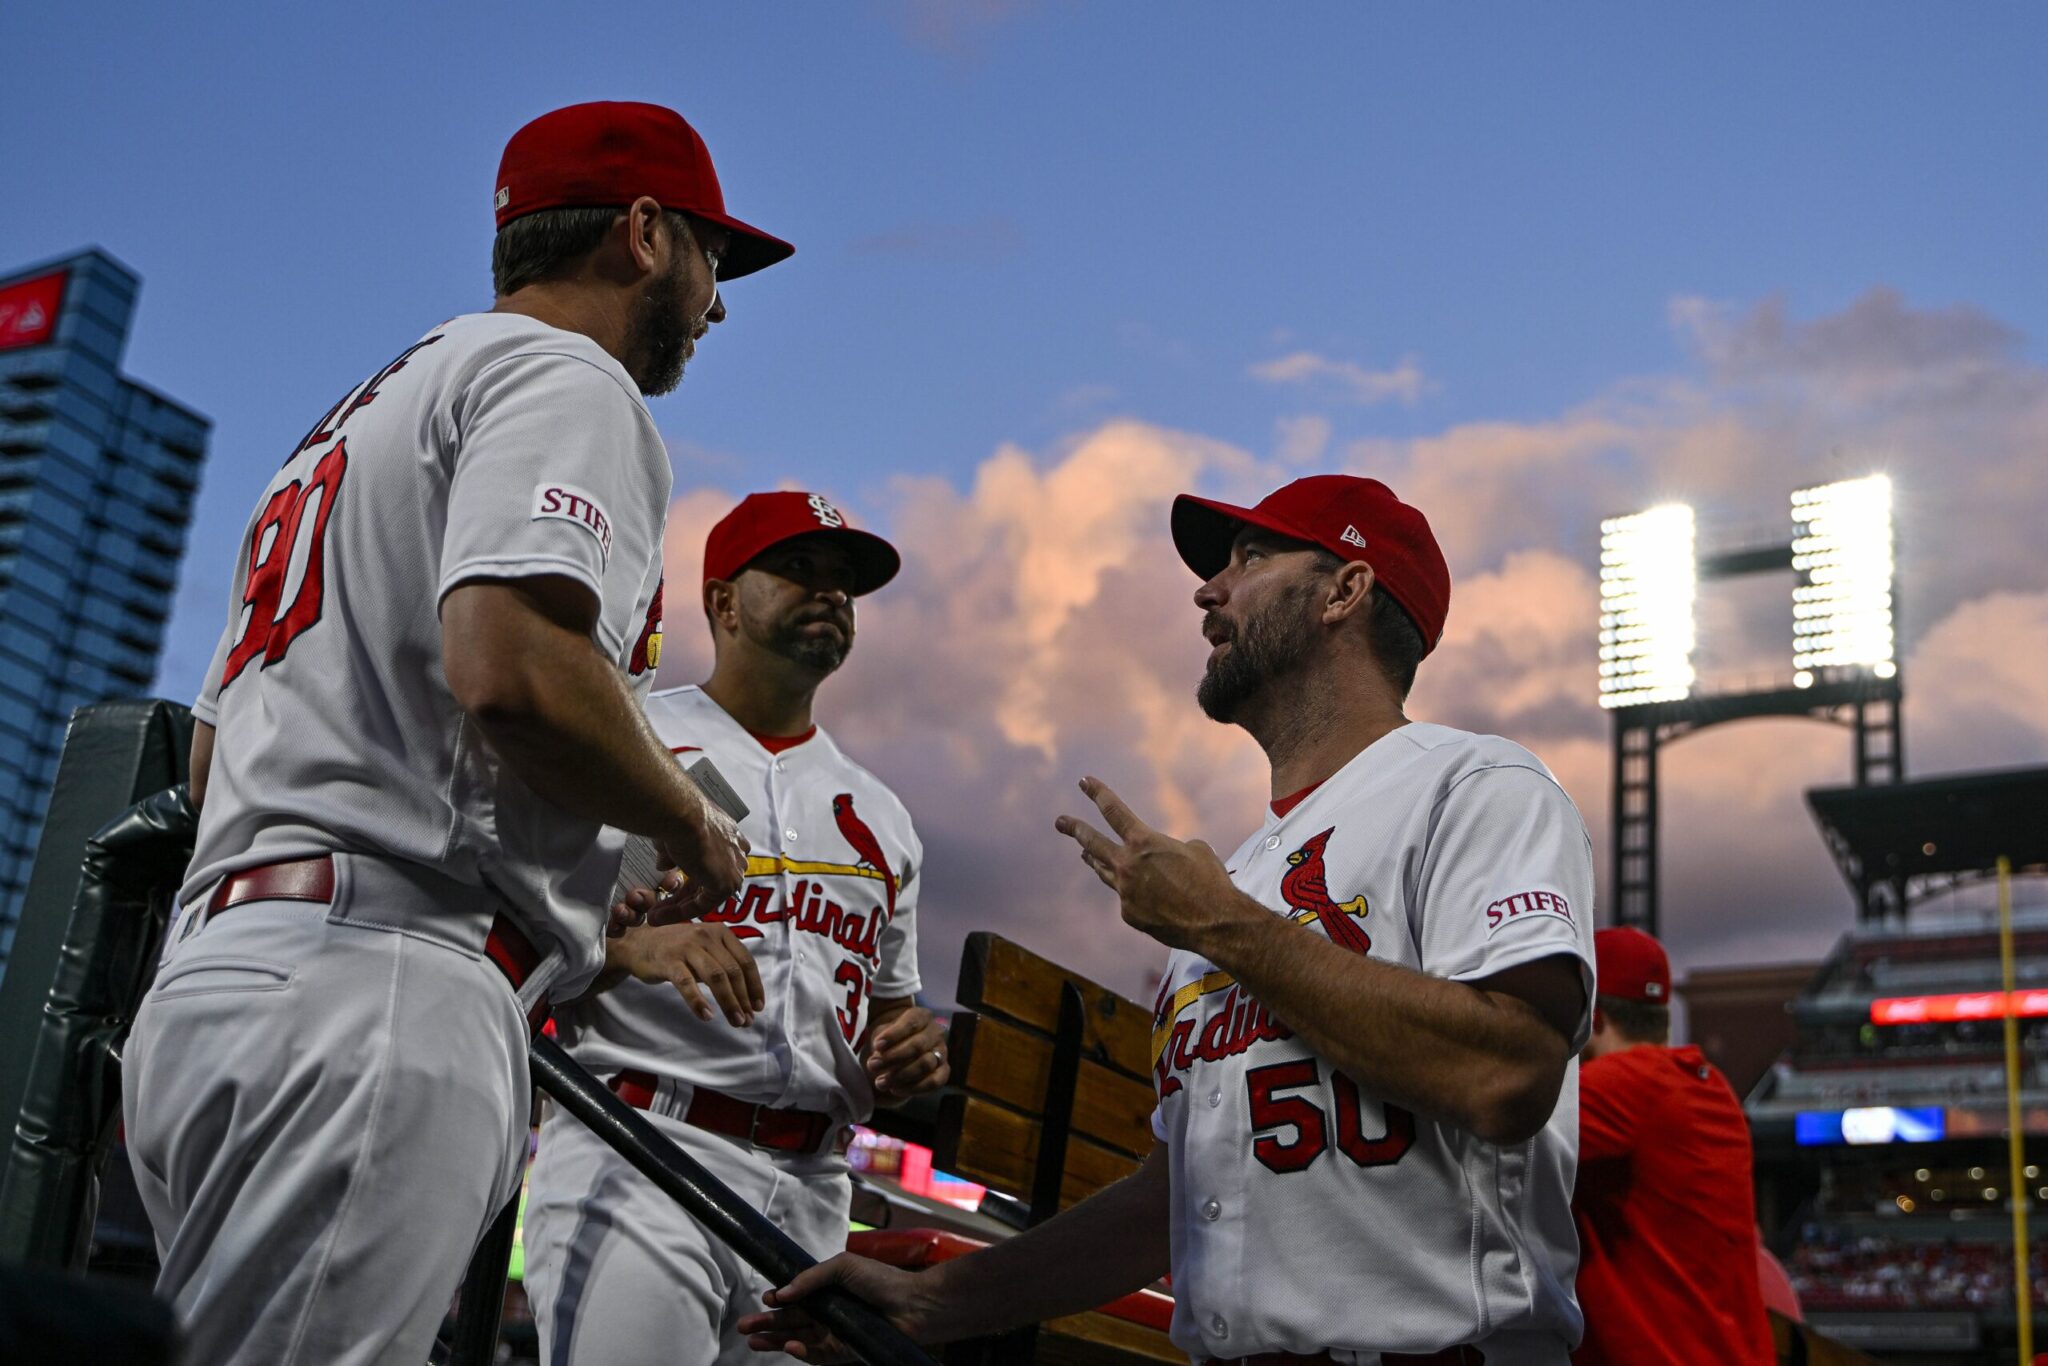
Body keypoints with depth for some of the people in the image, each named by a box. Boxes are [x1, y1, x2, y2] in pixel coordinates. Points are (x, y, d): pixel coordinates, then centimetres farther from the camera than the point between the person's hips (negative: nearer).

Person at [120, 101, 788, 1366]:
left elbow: (210, 755, 30)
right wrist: (695, 826, -2)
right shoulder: (563, 376, 0)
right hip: (376, 992, -10)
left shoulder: (357, 418, 30)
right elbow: (509, 668, -21)